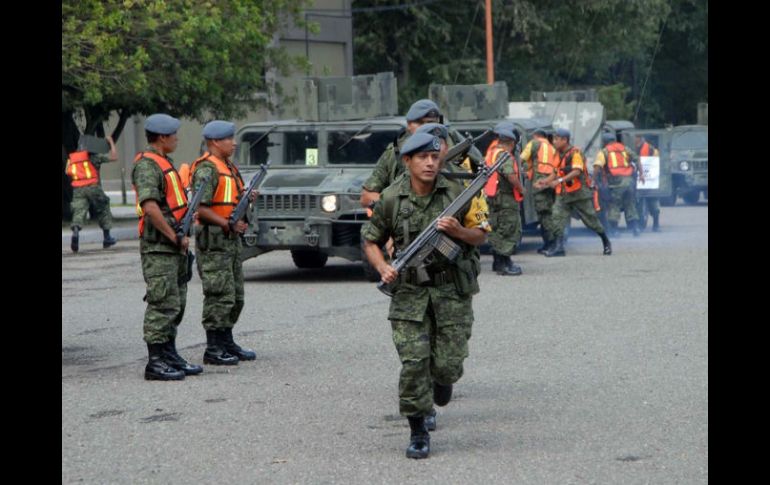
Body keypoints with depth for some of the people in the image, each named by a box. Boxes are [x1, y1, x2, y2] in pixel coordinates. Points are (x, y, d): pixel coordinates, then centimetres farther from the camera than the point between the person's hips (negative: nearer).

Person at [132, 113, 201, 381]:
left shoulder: (164, 163, 18)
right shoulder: (147, 166, -14)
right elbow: (150, 207, -25)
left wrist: (181, 238, 18)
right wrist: (175, 238, -20)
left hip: (174, 247, 10)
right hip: (158, 248, -10)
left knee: (176, 304, 14)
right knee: (163, 304, -10)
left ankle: (169, 354, 22)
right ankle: (156, 362, -7)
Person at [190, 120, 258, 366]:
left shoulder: (229, 168, 18)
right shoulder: (207, 169, -14)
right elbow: (201, 208, -21)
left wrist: (246, 198, 8)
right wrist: (229, 225, -21)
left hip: (231, 239, 10)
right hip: (213, 241, -10)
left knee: (235, 296, 14)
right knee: (220, 296, -9)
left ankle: (227, 343, 24)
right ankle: (213, 349, -5)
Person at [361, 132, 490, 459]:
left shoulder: (457, 193, -4)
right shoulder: (391, 199, -3)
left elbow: (480, 235, 5)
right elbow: (370, 240, 8)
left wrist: (458, 231, -16)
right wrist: (382, 268, -10)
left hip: (452, 289, 0)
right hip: (410, 290, 0)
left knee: (448, 363, -1)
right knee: (412, 363, -6)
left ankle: (443, 376, 37)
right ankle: (418, 433, 6)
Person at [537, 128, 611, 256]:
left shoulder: (575, 153, -12)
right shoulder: (558, 154, 12)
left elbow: (577, 171, -25)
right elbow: (556, 172, 19)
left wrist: (560, 180, -33)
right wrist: (546, 181, 1)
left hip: (579, 192, -7)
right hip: (563, 193, 7)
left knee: (591, 219, 2)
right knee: (558, 217, -9)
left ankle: (606, 242, 21)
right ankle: (558, 247, -10)